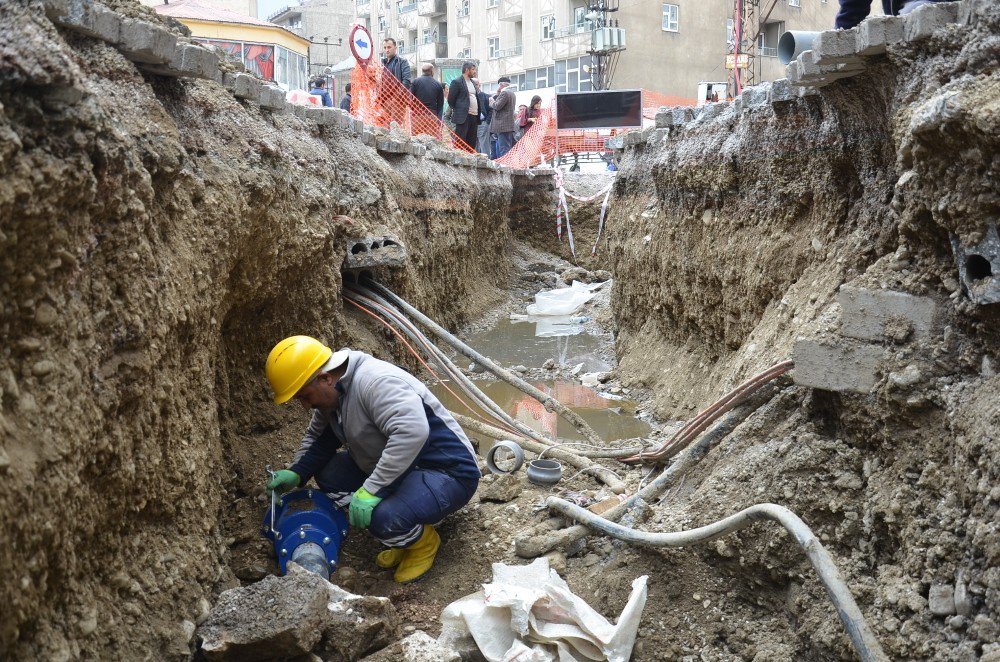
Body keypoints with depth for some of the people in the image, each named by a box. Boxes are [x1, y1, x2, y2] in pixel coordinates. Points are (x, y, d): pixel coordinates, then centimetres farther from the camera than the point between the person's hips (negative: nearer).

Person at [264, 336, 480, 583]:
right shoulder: (332, 395, 6)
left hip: (448, 474, -10)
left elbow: (412, 431, -39)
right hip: (405, 471, 10)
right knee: (327, 474, 3)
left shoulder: (373, 381, -25)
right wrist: (296, 473, 3)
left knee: (383, 519, -34)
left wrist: (371, 490, -36)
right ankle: (407, 533, 10)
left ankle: (424, 542, 3)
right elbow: (317, 437, 21)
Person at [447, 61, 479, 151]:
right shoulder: (457, 82, -5)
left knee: (472, 143, 8)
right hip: (463, 117, -8)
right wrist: (457, 111, 0)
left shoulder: (472, 82, 19)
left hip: (474, 116, 8)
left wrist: (478, 114, 14)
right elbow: (451, 100, -5)